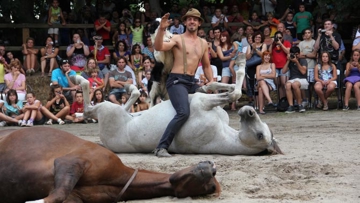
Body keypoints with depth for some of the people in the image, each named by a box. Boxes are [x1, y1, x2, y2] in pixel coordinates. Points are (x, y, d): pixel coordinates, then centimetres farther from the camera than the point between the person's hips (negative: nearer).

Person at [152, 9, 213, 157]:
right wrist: (162, 29, -31)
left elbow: (206, 66, 25)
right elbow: (158, 47, -19)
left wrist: (211, 81, 12)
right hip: (176, 81, -7)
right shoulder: (177, 39, -1)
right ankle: (161, 147, -25)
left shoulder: (203, 43, 16)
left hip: (191, 82, 7)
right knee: (184, 112, -27)